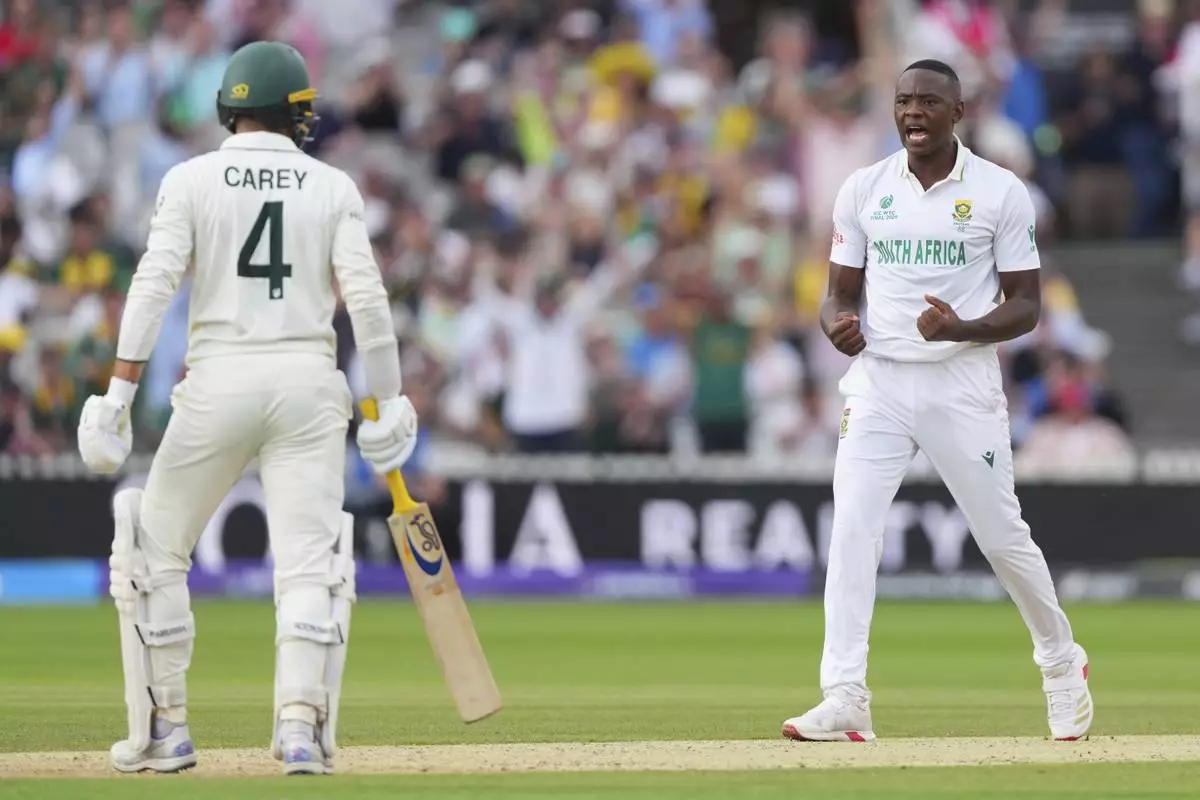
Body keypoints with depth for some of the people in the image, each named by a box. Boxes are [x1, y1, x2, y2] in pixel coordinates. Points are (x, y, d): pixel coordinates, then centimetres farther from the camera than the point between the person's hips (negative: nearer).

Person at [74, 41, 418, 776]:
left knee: (155, 551, 13)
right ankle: (301, 724, -19)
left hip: (219, 383, -1)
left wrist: (119, 394, -9)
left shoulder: (191, 181, 2)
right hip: (309, 384, 1)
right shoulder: (333, 187, 5)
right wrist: (389, 403, 2)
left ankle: (166, 732, 10)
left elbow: (154, 286, -8)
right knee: (309, 562, 0)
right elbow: (366, 296, -3)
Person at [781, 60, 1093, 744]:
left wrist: (960, 328, -21)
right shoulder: (864, 189, 6)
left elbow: (1026, 305, -2)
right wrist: (838, 323, -13)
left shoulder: (1002, 193, -2)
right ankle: (846, 700, -16)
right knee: (852, 528, -13)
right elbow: (841, 294, 11)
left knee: (1002, 534, 5)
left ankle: (1062, 662, 30)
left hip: (963, 385, -2)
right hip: (878, 380, 2)